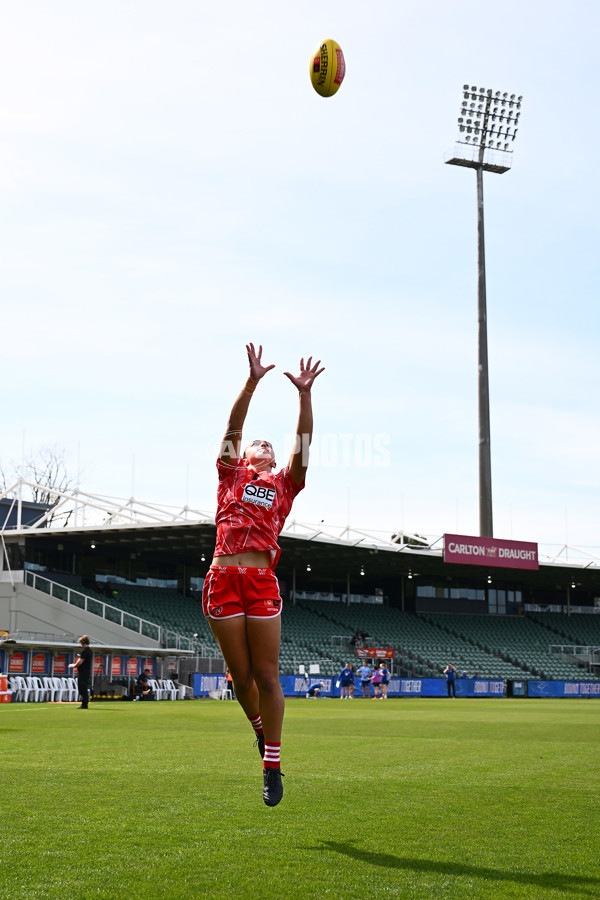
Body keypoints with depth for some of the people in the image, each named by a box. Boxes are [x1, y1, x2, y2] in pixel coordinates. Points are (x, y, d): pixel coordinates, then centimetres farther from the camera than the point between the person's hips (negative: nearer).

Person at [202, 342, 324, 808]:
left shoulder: (283, 484, 20)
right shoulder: (231, 473, 18)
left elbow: (304, 440, 12)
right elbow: (233, 427, 9)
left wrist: (305, 394, 3)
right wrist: (253, 381, 1)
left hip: (262, 583, 0)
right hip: (224, 579, 0)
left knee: (267, 676, -2)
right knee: (242, 676, 4)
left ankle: (272, 765, 5)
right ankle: (260, 728, 33)